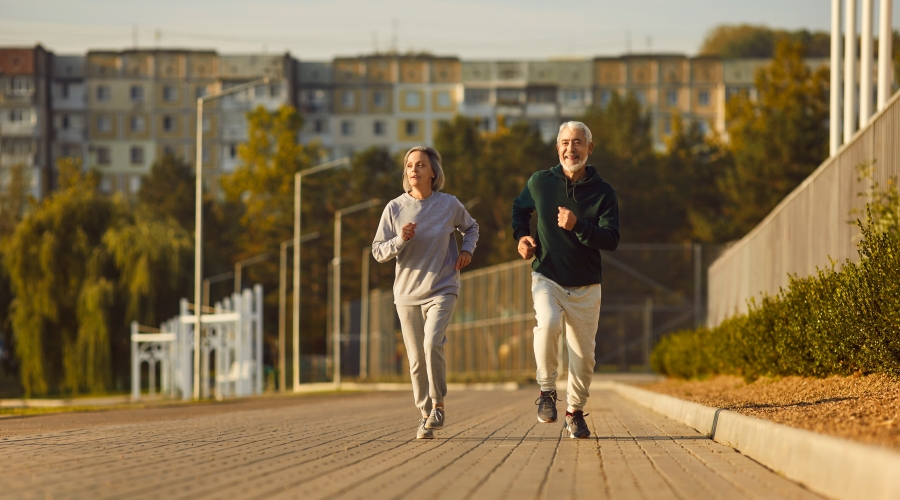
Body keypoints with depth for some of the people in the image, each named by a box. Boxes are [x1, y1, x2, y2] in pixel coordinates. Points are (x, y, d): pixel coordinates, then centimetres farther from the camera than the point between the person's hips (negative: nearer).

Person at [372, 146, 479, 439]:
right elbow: (378, 251, 1)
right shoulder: (395, 208, -2)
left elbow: (471, 228, 20)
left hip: (442, 290, -2)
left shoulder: (449, 205, -1)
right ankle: (426, 415, 19)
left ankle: (438, 405, -8)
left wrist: (467, 250, 2)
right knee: (417, 360, 5)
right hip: (407, 293, 2)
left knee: (432, 343, -23)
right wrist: (400, 240, -17)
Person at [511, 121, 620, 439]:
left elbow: (611, 240, -12)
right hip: (547, 278, -1)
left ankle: (575, 412, 28)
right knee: (547, 324, -31)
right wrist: (521, 236, 4)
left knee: (584, 355, 5)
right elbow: (520, 209, 22)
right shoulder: (540, 183, 1)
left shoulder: (603, 192, -3)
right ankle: (547, 389, -12)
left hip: (585, 287, 1)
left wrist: (578, 227, -27)